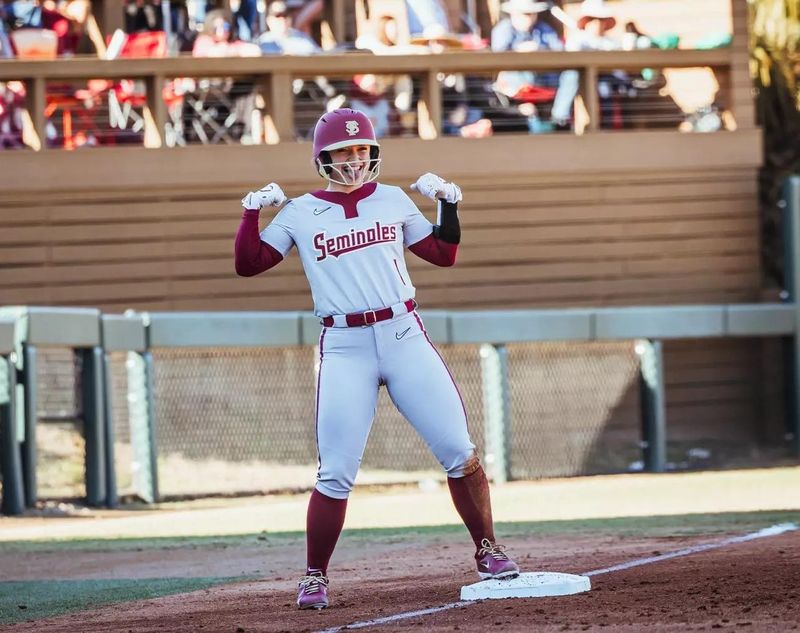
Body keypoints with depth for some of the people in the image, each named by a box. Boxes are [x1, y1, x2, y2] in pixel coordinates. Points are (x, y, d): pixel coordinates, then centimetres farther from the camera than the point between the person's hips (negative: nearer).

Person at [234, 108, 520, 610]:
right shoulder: (301, 214, 6)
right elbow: (247, 264, 3)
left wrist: (449, 205, 2)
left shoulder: (394, 201, 11)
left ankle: (488, 551, 14)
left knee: (459, 451, -1)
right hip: (345, 348, -2)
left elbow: (444, 255, 14)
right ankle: (315, 578, 6)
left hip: (404, 337, 2)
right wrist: (253, 212, -8)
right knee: (336, 474, -6)